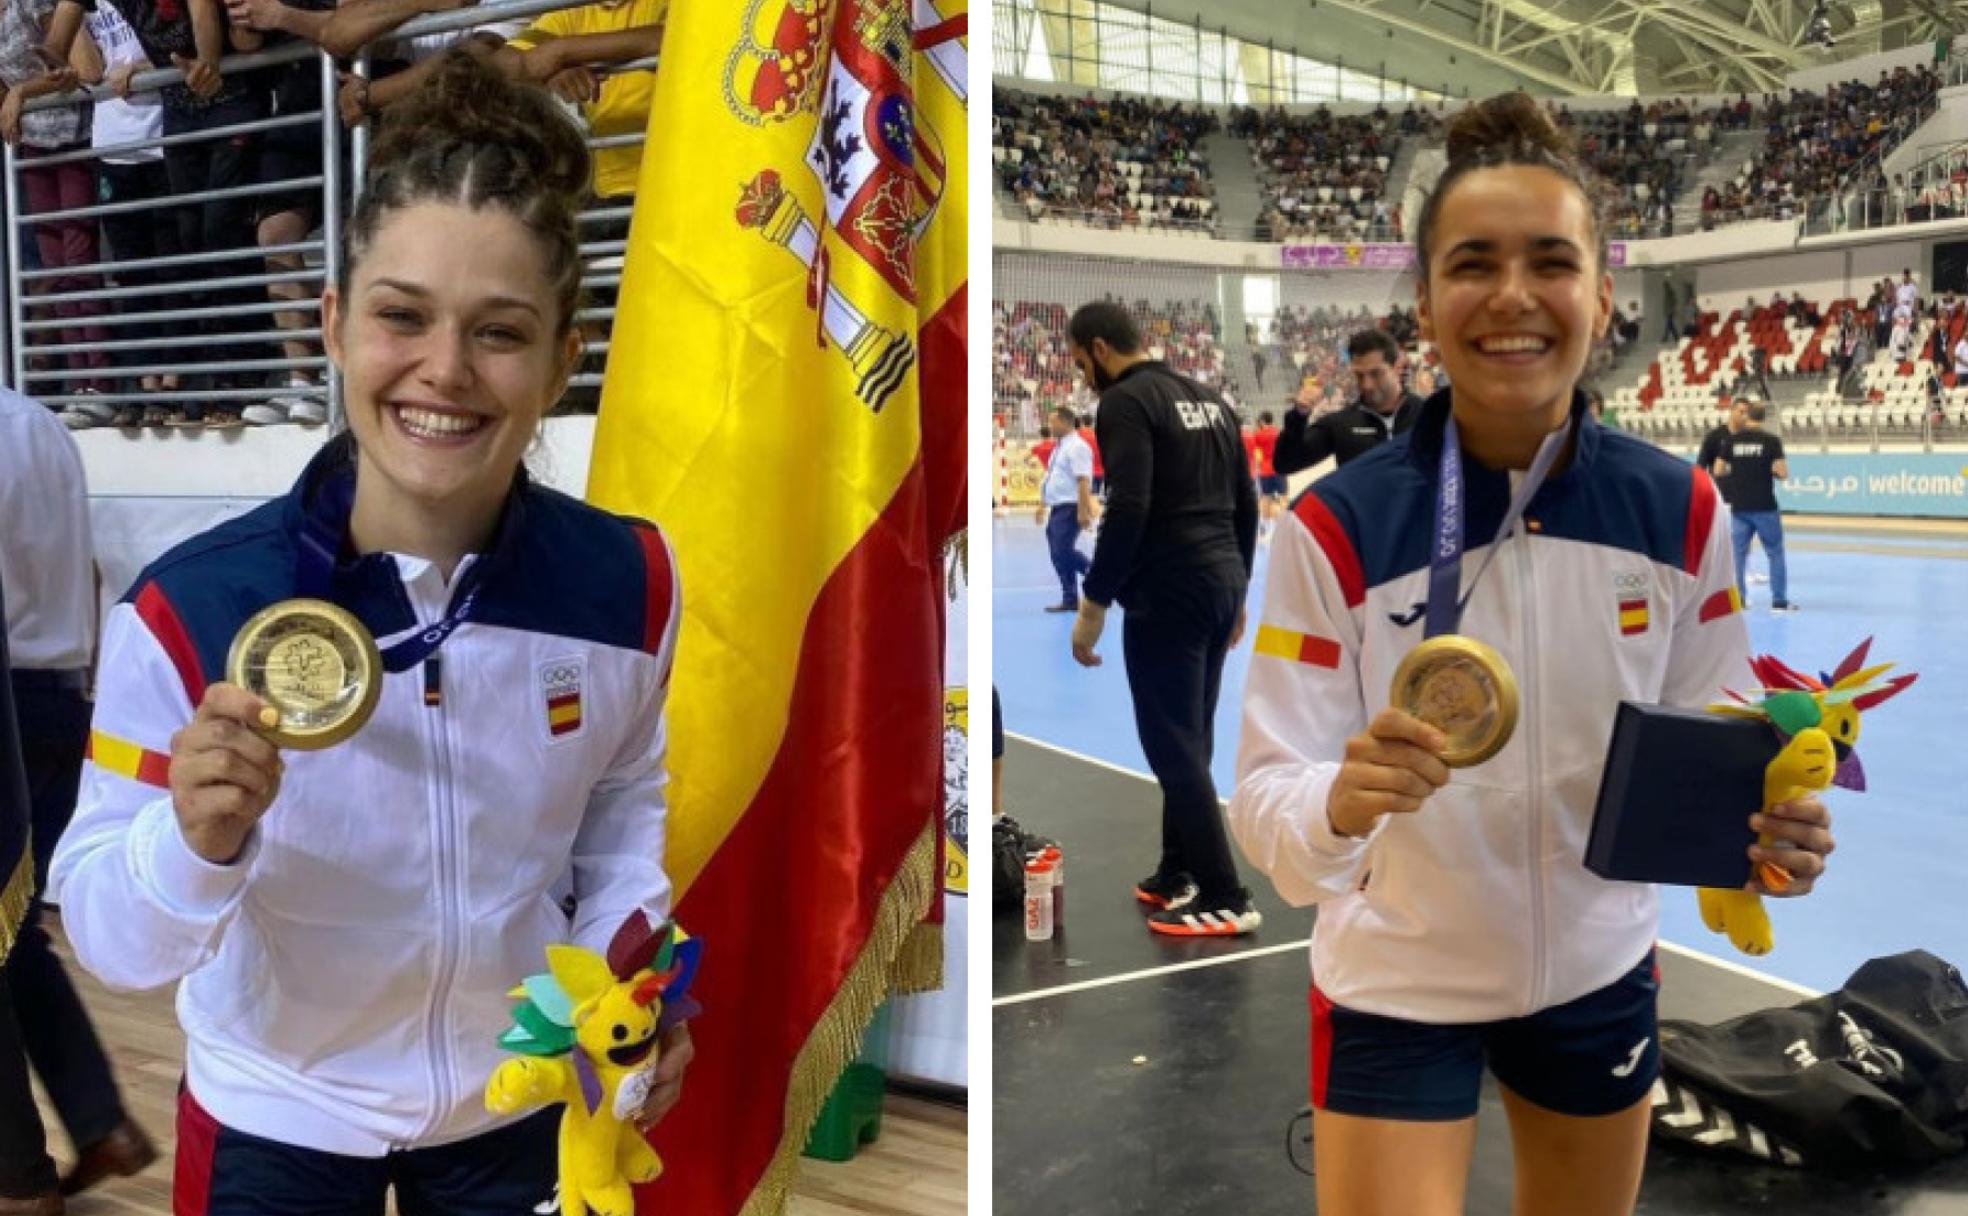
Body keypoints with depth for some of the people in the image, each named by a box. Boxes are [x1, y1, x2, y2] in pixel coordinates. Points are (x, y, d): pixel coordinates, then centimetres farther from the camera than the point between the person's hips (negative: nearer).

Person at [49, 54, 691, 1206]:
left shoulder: (628, 582, -17)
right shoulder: (190, 610, -24)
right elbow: (111, 940, -17)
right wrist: (196, 844, -36)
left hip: (521, 1098, 2)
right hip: (275, 1118, -1)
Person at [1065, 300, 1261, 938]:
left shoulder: (1126, 403, -11)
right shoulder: (1209, 399, 17)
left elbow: (1128, 511, -22)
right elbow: (1246, 505, 18)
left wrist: (1092, 605, -17)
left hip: (1167, 596, -10)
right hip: (1218, 585, 10)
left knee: (1172, 747, -4)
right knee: (1189, 741, 18)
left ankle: (1225, 900, 0)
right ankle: (1178, 874, 28)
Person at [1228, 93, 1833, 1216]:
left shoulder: (1681, 511, -11)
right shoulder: (1336, 526, -21)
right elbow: (1266, 808, -21)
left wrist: (1774, 825, -20)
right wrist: (1340, 806, -42)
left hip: (1601, 977, 4)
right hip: (1394, 989, -3)